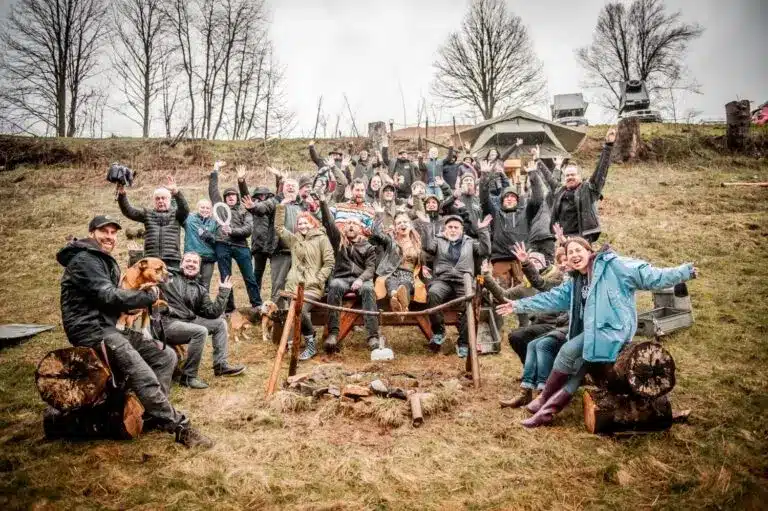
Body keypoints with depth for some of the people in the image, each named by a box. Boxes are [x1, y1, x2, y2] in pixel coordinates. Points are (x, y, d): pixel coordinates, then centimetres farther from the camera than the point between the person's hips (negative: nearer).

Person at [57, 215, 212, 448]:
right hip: (91, 331, -10)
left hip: (109, 328, 10)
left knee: (166, 356, 1)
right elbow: (109, 296, -21)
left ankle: (152, 415, 5)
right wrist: (149, 296, -11)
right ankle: (180, 427, -16)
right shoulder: (84, 260, -11)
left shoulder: (106, 262, 23)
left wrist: (142, 297, 0)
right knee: (145, 379, -24)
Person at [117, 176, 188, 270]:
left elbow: (185, 209, -8)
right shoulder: (147, 214, 19)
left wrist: (176, 192, -25)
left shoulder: (176, 214, 13)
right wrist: (122, 194, -10)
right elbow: (128, 211, 8)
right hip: (151, 259, 2)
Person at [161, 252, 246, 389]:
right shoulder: (169, 278, 4)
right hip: (168, 323, -7)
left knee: (220, 323, 4)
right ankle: (188, 376, -19)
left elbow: (212, 313, 4)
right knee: (200, 331, -30)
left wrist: (223, 292, 2)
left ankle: (220, 365, 8)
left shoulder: (200, 290, 16)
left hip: (189, 321, 7)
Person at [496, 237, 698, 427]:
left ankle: (544, 398, -3)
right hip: (592, 331, 7)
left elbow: (647, 276, -9)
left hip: (612, 330, -7)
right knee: (578, 363, -13)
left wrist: (684, 272, -18)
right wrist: (519, 305, 20)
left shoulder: (612, 265, -5)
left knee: (568, 351, -17)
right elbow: (551, 298, 22)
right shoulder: (575, 281, 18)